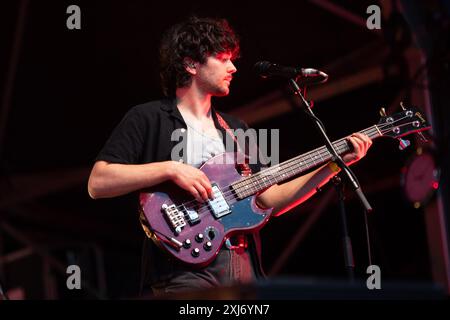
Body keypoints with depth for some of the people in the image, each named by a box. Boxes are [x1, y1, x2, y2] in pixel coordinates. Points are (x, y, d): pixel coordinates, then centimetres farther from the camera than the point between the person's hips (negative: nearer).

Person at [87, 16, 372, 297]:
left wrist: (335, 164, 9)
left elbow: (270, 200, 15)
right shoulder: (148, 119, 2)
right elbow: (97, 184, -8)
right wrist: (169, 168, -16)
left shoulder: (236, 129, 21)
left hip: (245, 265, 6)